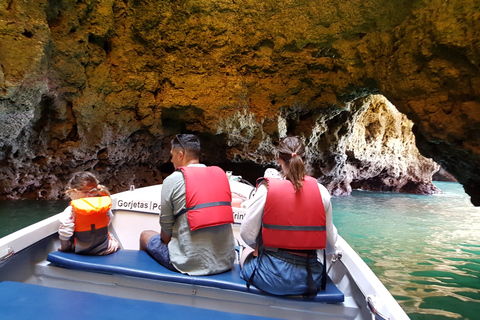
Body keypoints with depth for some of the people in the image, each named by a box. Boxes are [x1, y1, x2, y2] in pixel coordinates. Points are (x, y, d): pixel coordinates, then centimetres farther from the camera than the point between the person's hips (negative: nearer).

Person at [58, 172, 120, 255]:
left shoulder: (71, 211, -19)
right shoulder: (104, 205, -9)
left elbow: (65, 232, -19)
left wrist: (64, 247, -1)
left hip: (81, 251, -2)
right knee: (116, 243, 33)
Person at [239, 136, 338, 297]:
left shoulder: (266, 188, -11)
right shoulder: (321, 191, -4)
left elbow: (247, 233, -9)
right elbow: (331, 243, 0)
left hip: (272, 277, -3)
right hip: (310, 279, 3)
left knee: (247, 253, 28)